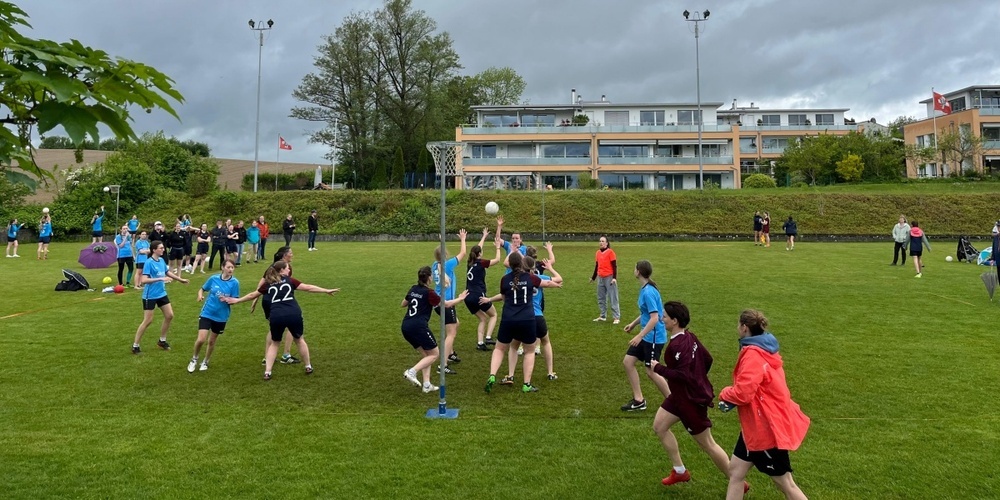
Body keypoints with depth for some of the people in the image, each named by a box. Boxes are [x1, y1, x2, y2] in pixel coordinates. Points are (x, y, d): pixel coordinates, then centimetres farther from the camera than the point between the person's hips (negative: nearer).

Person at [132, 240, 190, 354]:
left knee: (169, 316, 10)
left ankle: (162, 341, 27)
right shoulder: (149, 262, -19)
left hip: (162, 293, 7)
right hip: (150, 296, -7)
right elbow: (143, 280, -27)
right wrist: (160, 279, -33)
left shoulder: (161, 260, 2)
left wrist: (180, 279, 31)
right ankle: (135, 346, 11)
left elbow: (168, 272, 22)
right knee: (147, 321, -2)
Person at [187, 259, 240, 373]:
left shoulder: (234, 282, -11)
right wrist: (200, 295, -15)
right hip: (207, 313, 0)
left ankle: (205, 362, 38)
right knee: (201, 339, -10)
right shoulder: (213, 278, -8)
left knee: (212, 341, 14)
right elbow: (202, 289, 6)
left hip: (221, 316, 0)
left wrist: (226, 299, -29)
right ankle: (194, 359, 18)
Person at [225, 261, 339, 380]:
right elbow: (308, 288, 7)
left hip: (276, 317, 2)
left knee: (274, 343, 24)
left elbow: (252, 295, 28)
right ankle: (308, 367, 30)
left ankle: (267, 372, 17)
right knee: (299, 340, 22)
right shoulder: (289, 280, 12)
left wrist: (236, 300, 42)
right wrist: (327, 290, 11)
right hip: (293, 315, -1)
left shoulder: (268, 284, 18)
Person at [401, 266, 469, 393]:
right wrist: (460, 298, 17)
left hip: (405, 327, 8)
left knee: (425, 354, 18)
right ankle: (412, 371, -12)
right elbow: (446, 304, 2)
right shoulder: (428, 293, -8)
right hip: (419, 327, -8)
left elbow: (402, 304, 26)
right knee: (434, 354, 6)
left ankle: (427, 385, 11)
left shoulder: (413, 289, 12)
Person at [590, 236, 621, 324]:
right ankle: (603, 316, 23)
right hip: (600, 278, 7)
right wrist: (593, 277, 23)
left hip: (609, 278, -7)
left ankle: (616, 317, 0)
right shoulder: (598, 253, 9)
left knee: (613, 298, -4)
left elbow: (614, 266, -9)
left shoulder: (610, 252, -8)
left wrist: (614, 278, -16)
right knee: (601, 298, 12)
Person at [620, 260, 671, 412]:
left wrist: (640, 336, -26)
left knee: (651, 371, -1)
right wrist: (634, 323, 21)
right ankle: (639, 400, 15)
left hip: (653, 337, -10)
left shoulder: (648, 292, -23)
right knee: (628, 361, 8)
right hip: (646, 336, 10)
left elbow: (654, 318, -26)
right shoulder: (644, 288, 7)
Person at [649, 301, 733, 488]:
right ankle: (680, 471, 26)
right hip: (681, 395, 10)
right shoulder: (689, 337, 2)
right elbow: (707, 359, 10)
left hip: (691, 399, -10)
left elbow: (683, 375, -32)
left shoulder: (678, 345, -28)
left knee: (707, 445, 5)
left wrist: (658, 368, -21)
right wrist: (698, 379, 24)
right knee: (659, 426, 15)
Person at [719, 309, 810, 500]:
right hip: (759, 424, 10)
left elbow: (743, 392, -30)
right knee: (735, 470, 15)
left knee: (786, 484, 4)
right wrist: (731, 395, 0)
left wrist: (725, 394, -9)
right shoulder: (763, 349, 8)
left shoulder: (753, 354, -24)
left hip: (767, 427, -10)